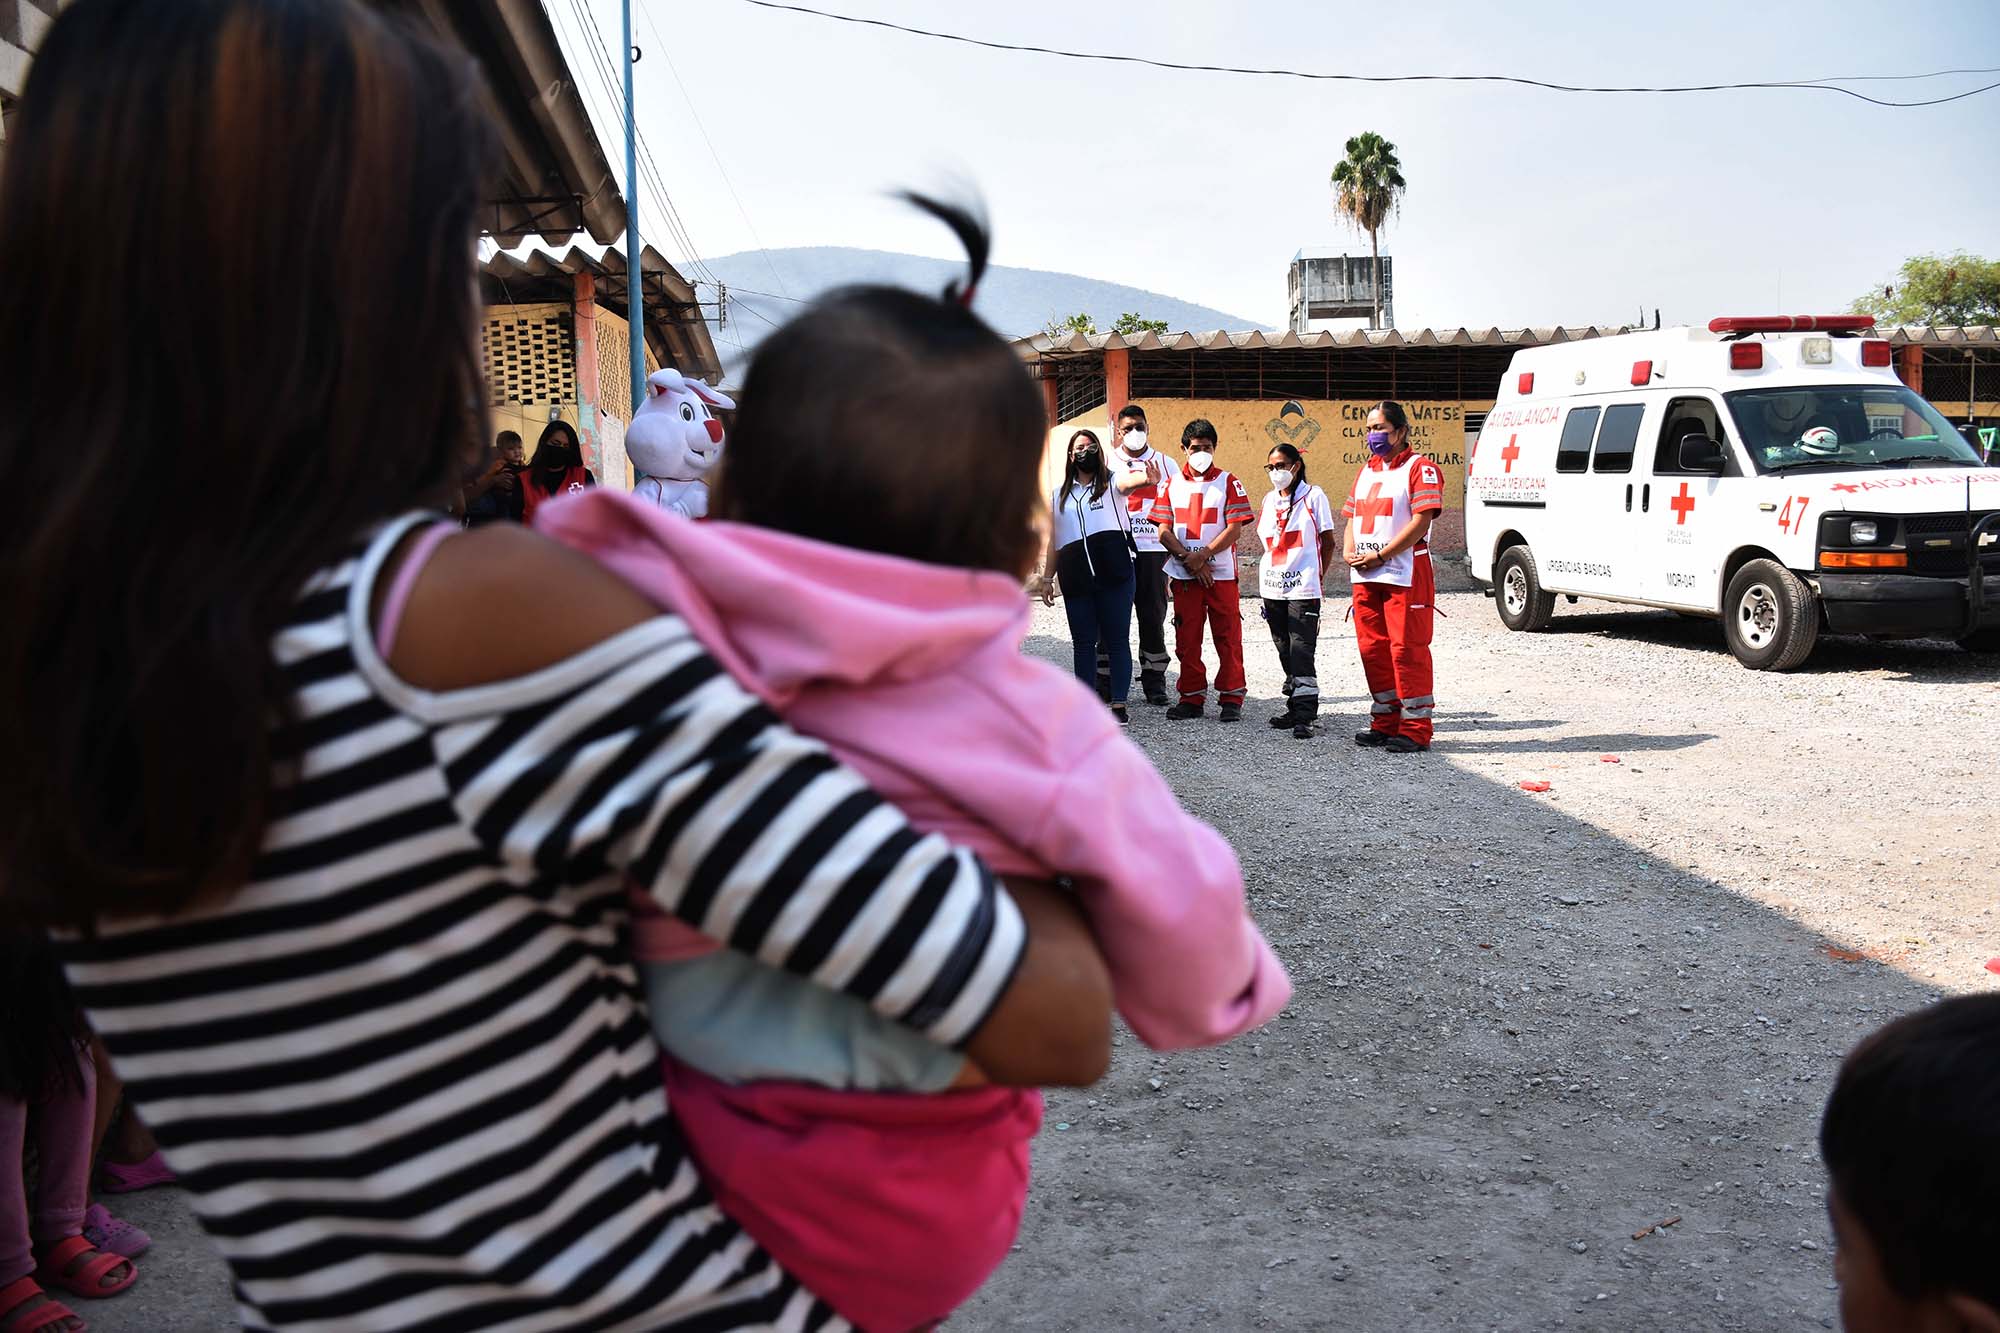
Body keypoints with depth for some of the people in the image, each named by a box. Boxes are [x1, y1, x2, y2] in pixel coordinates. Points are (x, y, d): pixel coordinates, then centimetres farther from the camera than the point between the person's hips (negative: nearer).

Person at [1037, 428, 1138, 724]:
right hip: (1075, 577, 4)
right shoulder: (1059, 495, 17)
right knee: (1083, 641, 7)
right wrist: (1047, 578, 14)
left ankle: (1118, 704, -1)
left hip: (1113, 574, -3)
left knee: (1117, 639, -3)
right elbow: (1054, 540, 19)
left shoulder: (1111, 483, 6)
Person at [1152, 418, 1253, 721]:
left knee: (1228, 637, 0)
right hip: (1184, 575, 2)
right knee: (1187, 639, 5)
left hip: (1221, 573, -2)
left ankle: (1232, 699, 7)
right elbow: (1163, 530, 3)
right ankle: (1192, 698, 14)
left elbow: (1234, 528, -5)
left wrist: (1203, 555, -14)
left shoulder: (1228, 482, 4)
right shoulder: (1172, 483, 10)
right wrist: (1188, 559, -10)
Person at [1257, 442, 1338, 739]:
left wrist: (1318, 576, -1)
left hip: (1303, 587, -6)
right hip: (1272, 588, 6)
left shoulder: (1313, 496, -1)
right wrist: (1269, 575, 9)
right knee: (1285, 652, 11)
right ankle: (1294, 706, 21)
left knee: (1302, 652, -11)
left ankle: (1304, 716, -12)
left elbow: (1327, 541, 1)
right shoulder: (1269, 500, 14)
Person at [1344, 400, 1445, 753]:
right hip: (1365, 577, 8)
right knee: (1373, 649, 9)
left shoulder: (1419, 468, -4)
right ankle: (1386, 722, 18)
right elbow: (1352, 518, 21)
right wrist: (1349, 551, 1)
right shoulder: (1366, 472, 20)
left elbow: (1421, 521, -13)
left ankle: (1415, 729, -3)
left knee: (1407, 650, -7)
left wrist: (1379, 555, -16)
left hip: (1405, 574, -7)